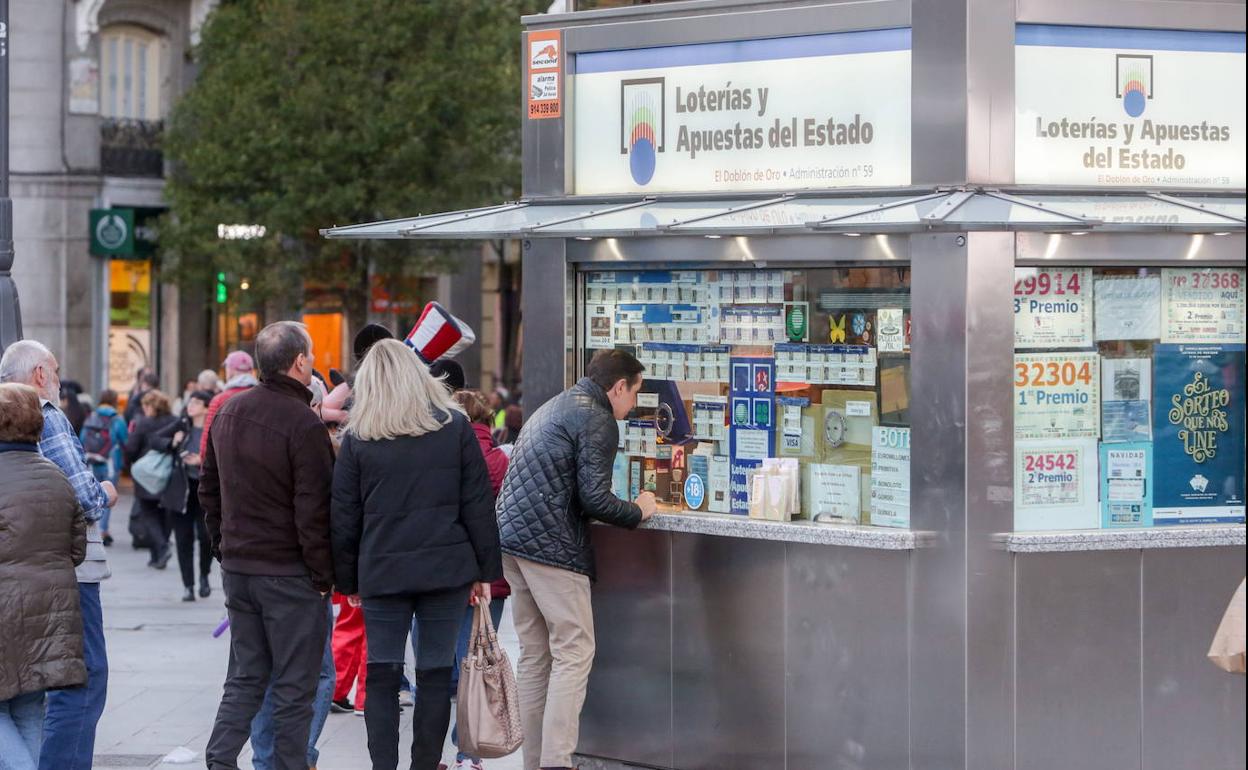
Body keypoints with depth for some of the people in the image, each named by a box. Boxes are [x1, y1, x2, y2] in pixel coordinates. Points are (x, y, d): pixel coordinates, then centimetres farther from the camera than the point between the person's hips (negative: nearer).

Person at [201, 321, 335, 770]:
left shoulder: (228, 412, 8)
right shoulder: (302, 423, -17)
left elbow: (209, 488, 17)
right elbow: (313, 509, -18)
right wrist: (323, 575, -10)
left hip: (237, 566, 7)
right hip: (289, 572, -7)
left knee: (246, 676, 14)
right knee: (295, 685, 2)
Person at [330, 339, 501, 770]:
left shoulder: (357, 439, 1)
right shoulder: (455, 427, 2)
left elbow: (344, 518, 3)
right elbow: (478, 505, 2)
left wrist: (348, 580, 12)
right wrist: (486, 571, 8)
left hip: (382, 572, 0)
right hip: (446, 571, 0)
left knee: (381, 675, 6)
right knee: (436, 675, 6)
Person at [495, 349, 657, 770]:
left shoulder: (553, 408, 22)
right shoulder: (597, 420, -8)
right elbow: (594, 498, -15)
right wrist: (638, 511, 3)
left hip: (512, 535, 9)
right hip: (551, 545, -9)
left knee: (534, 655, 11)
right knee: (574, 653, -7)